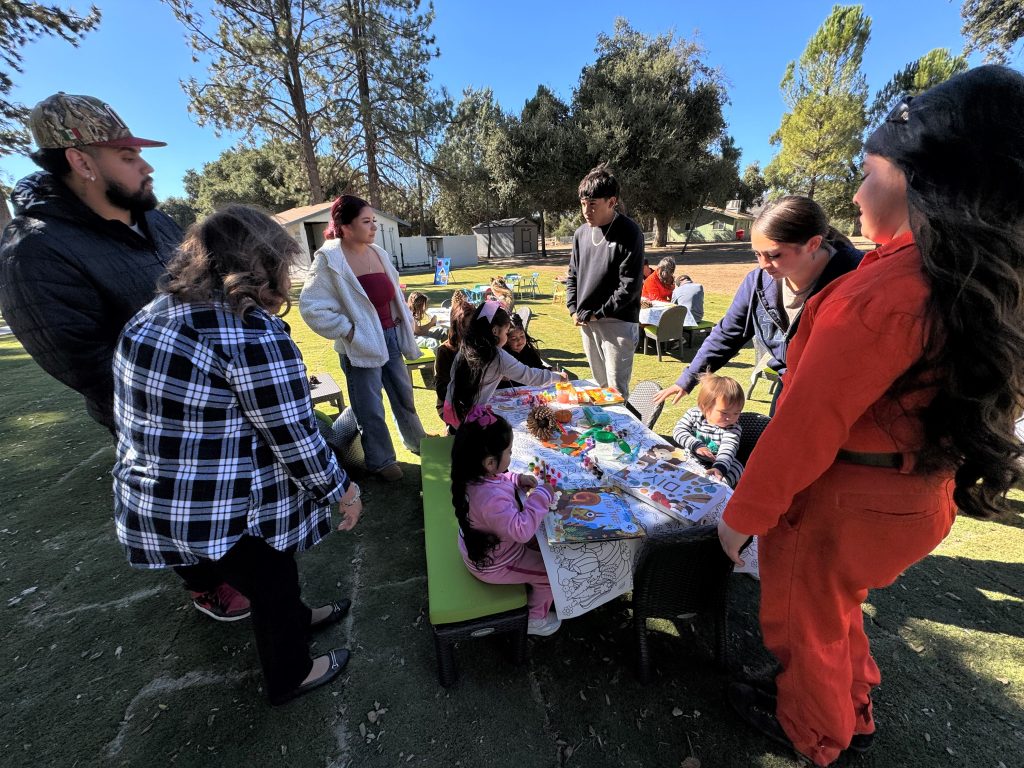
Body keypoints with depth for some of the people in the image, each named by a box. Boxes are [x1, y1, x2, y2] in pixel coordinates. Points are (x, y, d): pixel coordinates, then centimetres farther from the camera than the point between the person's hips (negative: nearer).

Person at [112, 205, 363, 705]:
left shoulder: (151, 315, 3)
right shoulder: (254, 333, -26)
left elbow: (148, 417, 13)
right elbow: (295, 438, -24)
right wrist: (342, 490, -9)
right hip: (227, 514, -8)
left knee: (269, 579, 31)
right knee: (273, 587, 19)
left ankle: (296, 620, 57)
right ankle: (290, 677, 46)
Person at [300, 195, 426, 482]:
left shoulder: (378, 253, 7)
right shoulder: (329, 260, -14)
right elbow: (311, 306, -15)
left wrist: (406, 322, 11)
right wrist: (348, 331, -16)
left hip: (390, 337, 7)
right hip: (360, 346, -6)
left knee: (404, 395, 20)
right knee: (371, 409, 6)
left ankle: (416, 442, 42)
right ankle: (380, 460, 27)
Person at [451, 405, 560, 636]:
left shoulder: (474, 476, -15)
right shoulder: (490, 499, -44)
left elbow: (498, 479, 7)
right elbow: (522, 529, -39)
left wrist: (516, 480, -9)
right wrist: (541, 497, -31)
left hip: (480, 548, 8)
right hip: (493, 565, -8)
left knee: (541, 548, 25)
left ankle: (529, 594, 44)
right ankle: (534, 619, 30)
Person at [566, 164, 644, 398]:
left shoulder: (629, 234, -11)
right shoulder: (582, 233, 8)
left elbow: (629, 286, -14)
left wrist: (597, 314, -12)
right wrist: (574, 310, 3)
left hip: (618, 322, -6)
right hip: (587, 322, 6)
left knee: (616, 391, -5)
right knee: (599, 386, 17)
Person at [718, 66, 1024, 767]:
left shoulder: (885, 291, -29)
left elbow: (805, 425, -26)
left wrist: (742, 512, -15)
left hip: (844, 498, -8)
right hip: (914, 494, 8)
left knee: (804, 620, 20)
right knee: (836, 610, 32)